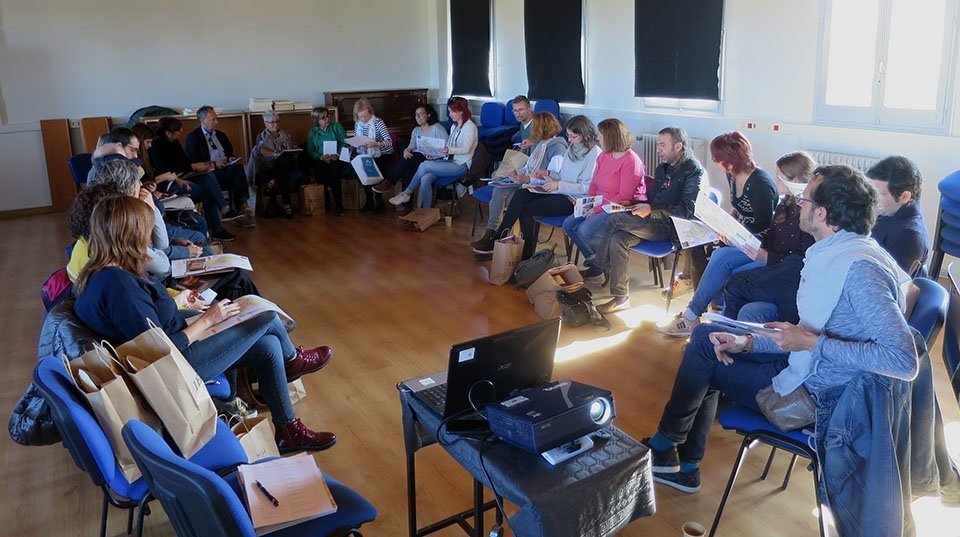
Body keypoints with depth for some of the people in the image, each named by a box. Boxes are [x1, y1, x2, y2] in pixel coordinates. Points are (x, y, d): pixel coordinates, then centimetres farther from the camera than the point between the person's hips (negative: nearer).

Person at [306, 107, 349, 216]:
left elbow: (345, 143, 4)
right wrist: (321, 157, -14)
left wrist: (337, 155, -15)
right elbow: (310, 151, 6)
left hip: (338, 159, -1)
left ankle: (338, 204, -31)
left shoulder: (336, 126, 14)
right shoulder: (312, 132, 16)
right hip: (321, 160, 1)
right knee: (321, 166, -35)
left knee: (333, 167, -35)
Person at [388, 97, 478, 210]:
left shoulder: (470, 126, -8)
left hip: (461, 165, -8)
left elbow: (466, 149, -20)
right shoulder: (454, 126, 20)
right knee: (425, 179, -21)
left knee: (424, 165, -20)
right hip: (450, 161, 8)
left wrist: (449, 150, -36)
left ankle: (406, 193, -1)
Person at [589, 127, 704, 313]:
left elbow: (687, 210, -17)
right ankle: (621, 298, -13)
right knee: (617, 238, -18)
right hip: (657, 223, 8)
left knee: (615, 220, -20)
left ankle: (597, 266, -1)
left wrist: (651, 211, -20)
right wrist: (638, 204, 3)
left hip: (673, 228, -8)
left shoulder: (693, 170, -8)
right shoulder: (662, 168, 19)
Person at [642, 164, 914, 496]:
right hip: (801, 367, 10)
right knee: (705, 337, 11)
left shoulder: (858, 266, -26)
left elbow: (904, 360, -33)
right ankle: (684, 466, 17)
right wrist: (747, 342, -1)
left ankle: (665, 446, 24)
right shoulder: (831, 254, 4)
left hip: (816, 395, -10)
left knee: (703, 351, -2)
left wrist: (812, 343, -30)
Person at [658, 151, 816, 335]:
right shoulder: (787, 202, 6)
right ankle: (691, 315, -10)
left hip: (787, 269, -9)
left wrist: (767, 257, -27)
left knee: (734, 276, -22)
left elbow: (806, 262, -24)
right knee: (721, 254, -11)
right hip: (768, 253, 9)